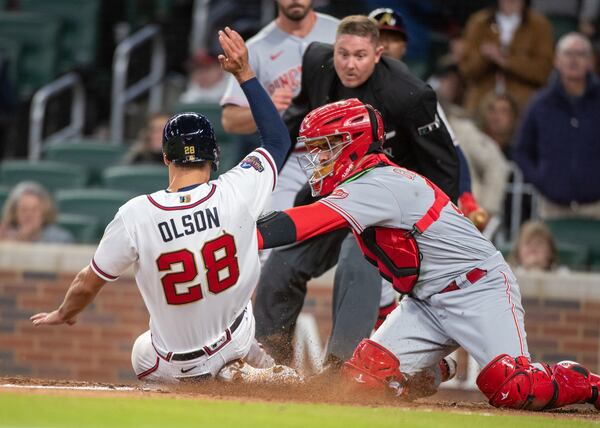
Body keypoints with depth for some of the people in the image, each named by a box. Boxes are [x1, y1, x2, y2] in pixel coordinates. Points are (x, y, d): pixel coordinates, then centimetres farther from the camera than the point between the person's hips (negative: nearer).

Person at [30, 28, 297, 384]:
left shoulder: (136, 215, -23)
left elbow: (88, 284, -9)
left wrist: (63, 314, 13)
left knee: (142, 353, 34)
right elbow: (279, 141, -1)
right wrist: (245, 74, 0)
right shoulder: (237, 194, -21)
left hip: (173, 370, -1)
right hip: (234, 345, 1)